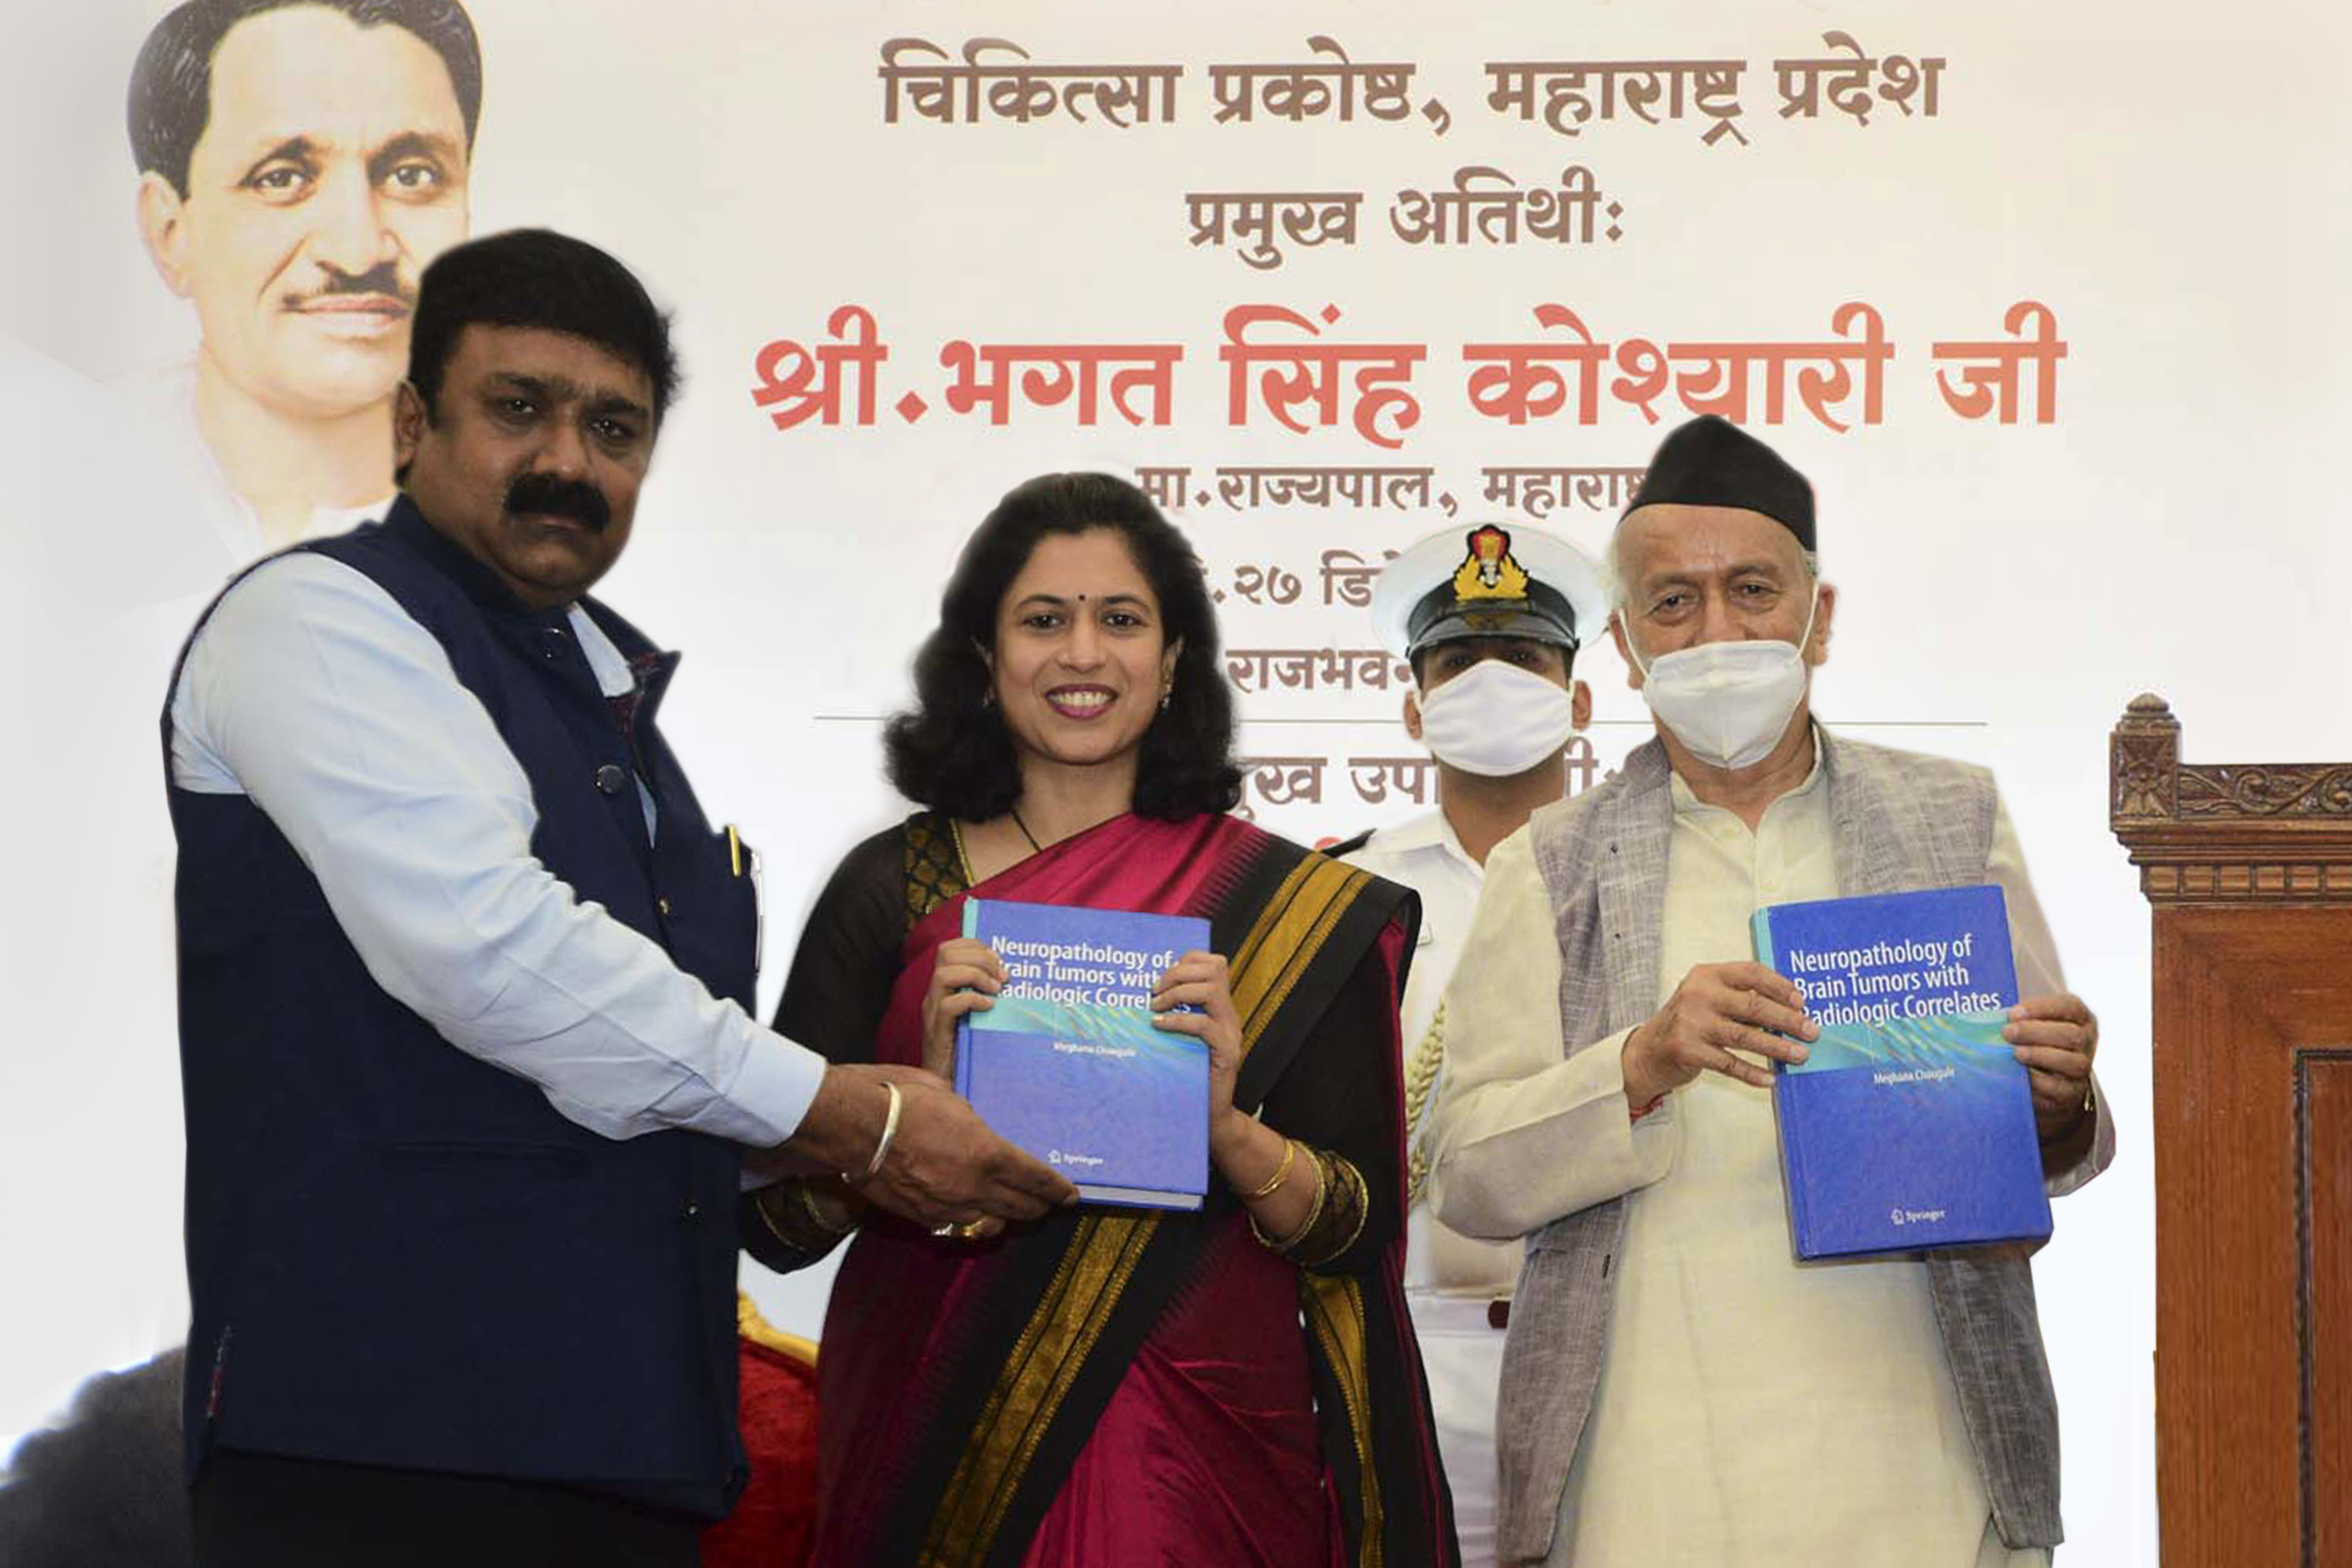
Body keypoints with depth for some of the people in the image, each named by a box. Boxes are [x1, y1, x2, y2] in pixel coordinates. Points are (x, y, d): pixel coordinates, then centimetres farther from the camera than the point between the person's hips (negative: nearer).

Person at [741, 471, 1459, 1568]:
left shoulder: (1288, 905, 3)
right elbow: (779, 1223, -2)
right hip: (940, 1436, 0)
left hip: (1199, 1460, 0)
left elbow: (1353, 1233, 0)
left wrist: (1228, 1125, -18)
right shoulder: (891, 889, 2)